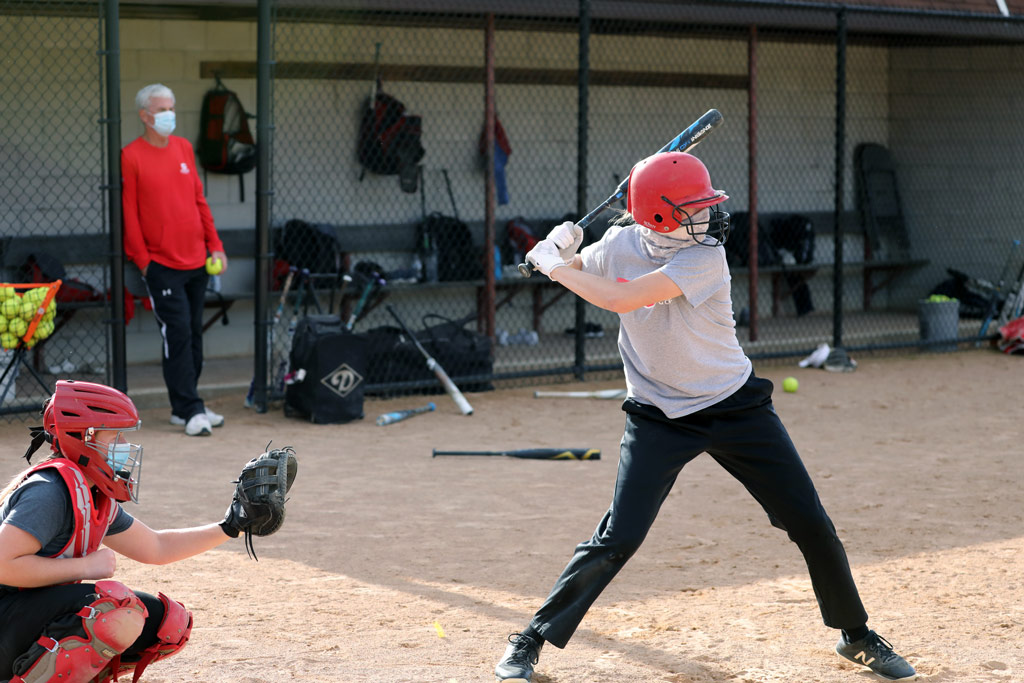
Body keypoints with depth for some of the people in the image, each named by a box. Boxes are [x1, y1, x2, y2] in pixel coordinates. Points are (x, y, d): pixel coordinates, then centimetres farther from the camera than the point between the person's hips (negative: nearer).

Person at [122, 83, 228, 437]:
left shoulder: (184, 148, 11)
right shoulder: (131, 157, -7)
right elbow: (128, 213, -7)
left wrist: (214, 244, 12)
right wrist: (142, 259, -10)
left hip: (197, 261, 6)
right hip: (162, 265, -6)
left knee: (193, 334, 10)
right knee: (177, 334, -9)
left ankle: (184, 406, 19)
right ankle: (190, 410, -6)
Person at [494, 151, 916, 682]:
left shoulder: (704, 256, -21)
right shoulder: (619, 245, -9)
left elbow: (622, 299, -31)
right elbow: (582, 271, 14)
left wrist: (557, 267, -20)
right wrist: (559, 254, -9)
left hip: (736, 408, -1)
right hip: (658, 416, 1)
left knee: (811, 524, 0)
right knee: (616, 540, -11)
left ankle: (856, 636, 22)